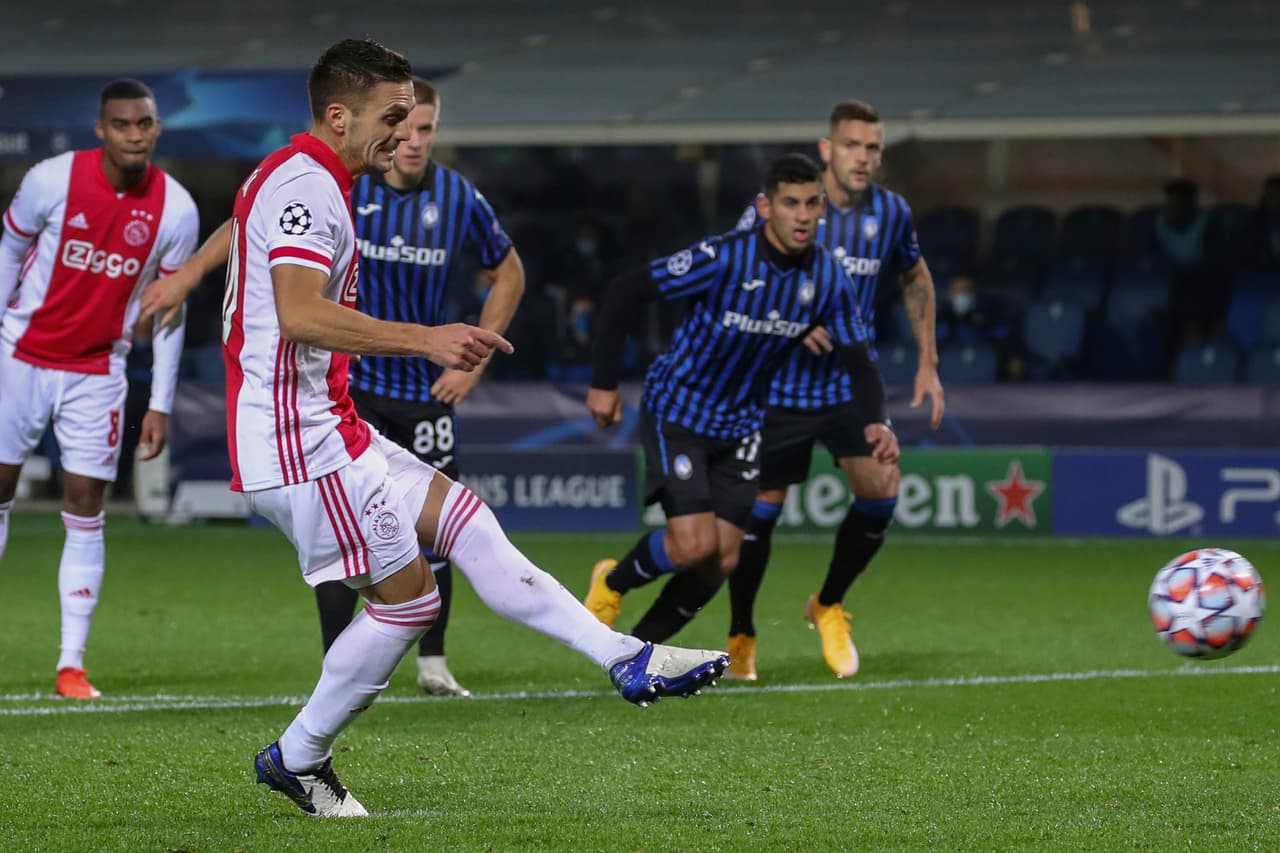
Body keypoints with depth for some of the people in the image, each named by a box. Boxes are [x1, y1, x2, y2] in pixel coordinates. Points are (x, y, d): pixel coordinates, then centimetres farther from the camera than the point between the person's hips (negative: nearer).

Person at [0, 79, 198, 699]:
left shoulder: (175, 210, -7)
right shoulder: (53, 180, -12)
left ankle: (72, 664, 0)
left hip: (98, 371, 1)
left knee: (85, 511, -3)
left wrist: (161, 404, 0)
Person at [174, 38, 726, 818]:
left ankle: (626, 660, 4)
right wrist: (425, 339, -31)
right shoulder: (305, 187, -17)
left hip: (325, 426, 11)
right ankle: (297, 760, 8)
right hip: (300, 440, -11)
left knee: (468, 521, 7)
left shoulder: (299, 181, 17)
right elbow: (300, 315, -30)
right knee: (408, 598, -4)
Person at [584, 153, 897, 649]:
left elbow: (858, 362, -2)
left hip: (739, 428, 5)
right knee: (695, 545, -18)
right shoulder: (723, 258, -24)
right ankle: (613, 583, 13)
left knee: (722, 561, 0)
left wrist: (875, 422, -21)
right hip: (677, 414, -5)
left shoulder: (827, 278, -9)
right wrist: (604, 382, -19)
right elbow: (622, 293, -20)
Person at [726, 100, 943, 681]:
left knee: (881, 488, -15)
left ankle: (829, 605, 10)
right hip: (779, 386, -3)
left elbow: (915, 279, 17)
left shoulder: (891, 213, -1)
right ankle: (740, 639, 20)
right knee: (761, 508, -1)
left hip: (851, 382, 3)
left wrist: (927, 362, 12)